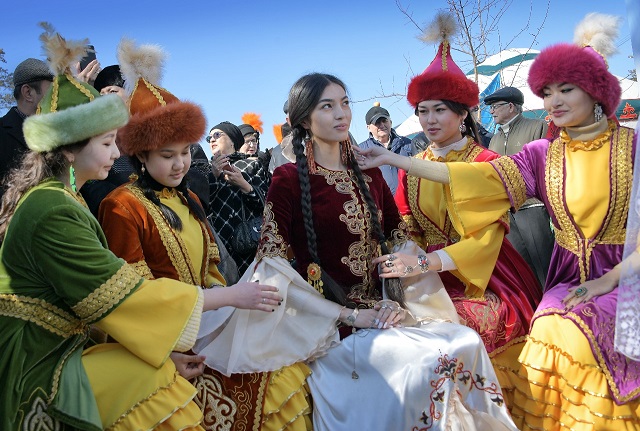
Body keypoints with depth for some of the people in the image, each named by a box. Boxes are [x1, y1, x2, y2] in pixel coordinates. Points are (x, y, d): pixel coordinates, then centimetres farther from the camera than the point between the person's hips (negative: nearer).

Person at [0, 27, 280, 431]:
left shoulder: (58, 197, 8)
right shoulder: (51, 213, -22)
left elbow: (103, 284, 6)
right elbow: (125, 293, -22)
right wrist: (233, 295, -16)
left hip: (54, 348, 8)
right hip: (35, 367, -8)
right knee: (161, 379, -20)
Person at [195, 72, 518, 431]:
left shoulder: (368, 173, 12)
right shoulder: (289, 179, -5)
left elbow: (399, 236, 13)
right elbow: (272, 267, -11)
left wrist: (400, 299, -6)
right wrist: (350, 315, -15)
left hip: (382, 308, 5)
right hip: (330, 325, -5)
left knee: (468, 341, -16)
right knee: (431, 361, -24)